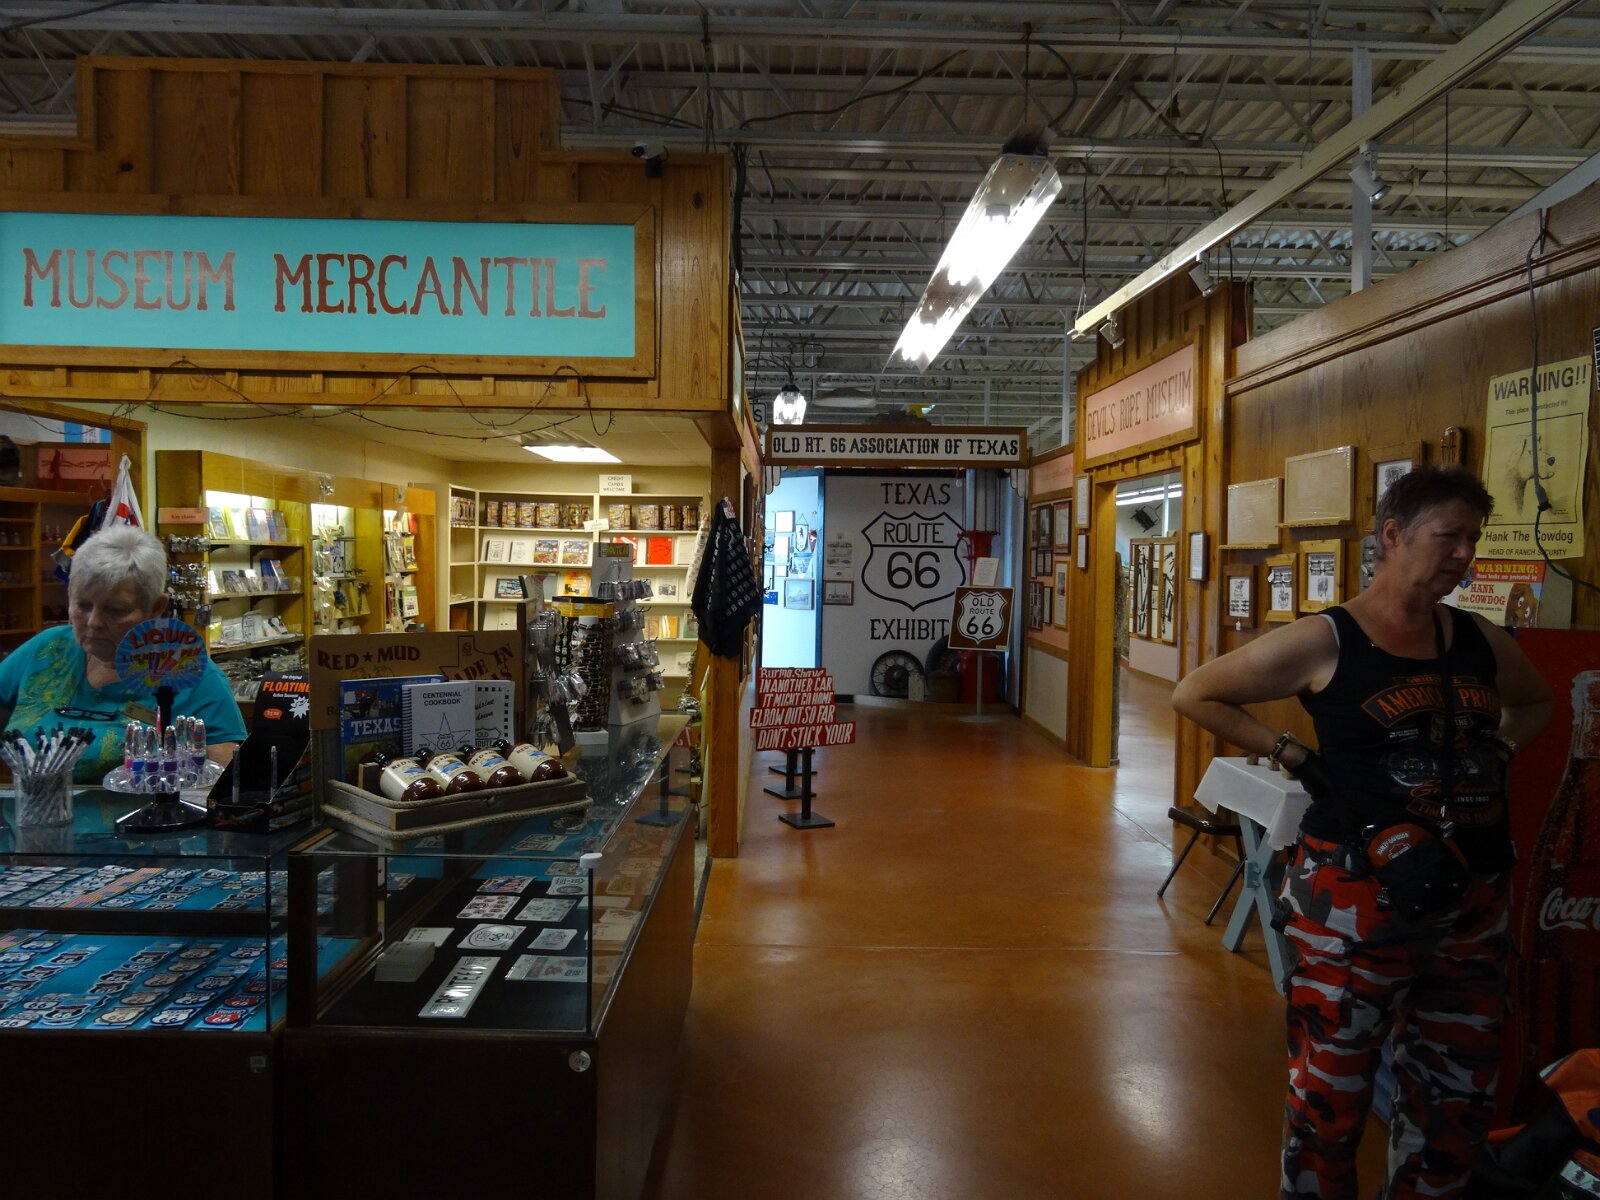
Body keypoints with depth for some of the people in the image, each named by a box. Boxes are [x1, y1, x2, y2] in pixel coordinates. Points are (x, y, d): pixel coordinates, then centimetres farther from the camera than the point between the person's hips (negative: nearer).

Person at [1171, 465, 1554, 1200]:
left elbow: (1535, 702, 28)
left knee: (1457, 1090, 17)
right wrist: (1292, 756, -11)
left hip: (1473, 897, 6)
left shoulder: (1480, 641, 6)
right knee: (1333, 1084, 6)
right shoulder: (1324, 642, -10)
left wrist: (1499, 754, 8)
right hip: (1358, 893, -5)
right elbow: (1195, 695, -6)